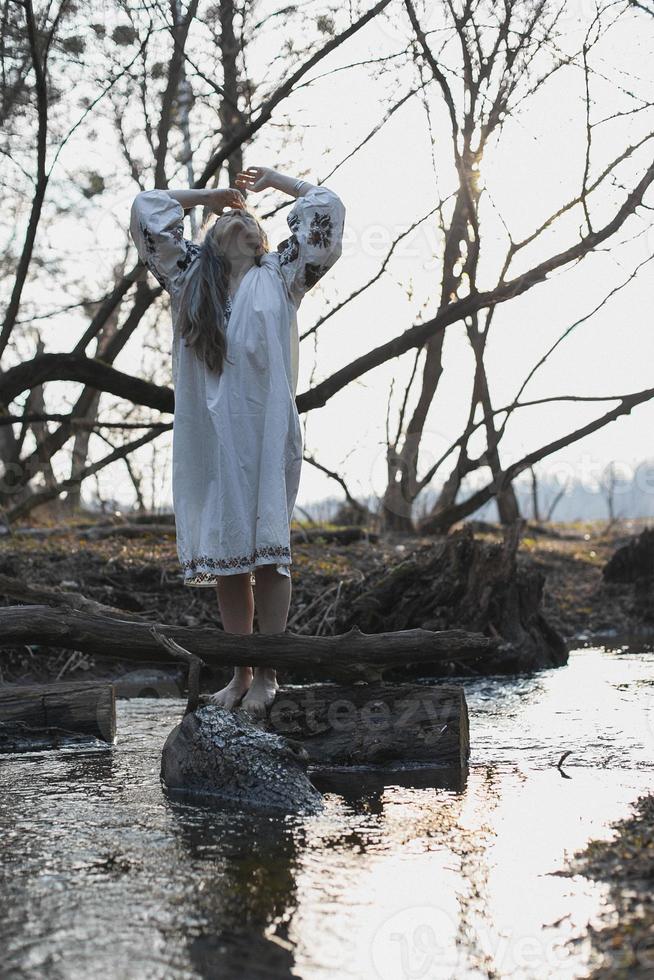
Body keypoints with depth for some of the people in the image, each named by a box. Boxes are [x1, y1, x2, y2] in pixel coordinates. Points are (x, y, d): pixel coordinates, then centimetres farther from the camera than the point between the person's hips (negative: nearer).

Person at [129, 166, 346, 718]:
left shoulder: (281, 276, 14)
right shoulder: (190, 278, 19)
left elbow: (328, 207, 11)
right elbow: (146, 209, 21)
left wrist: (273, 179, 23)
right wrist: (209, 195, 27)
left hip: (266, 430, -2)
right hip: (208, 435, 2)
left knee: (267, 552, -6)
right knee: (224, 552, 2)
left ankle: (268, 675, -4)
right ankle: (241, 673, 8)